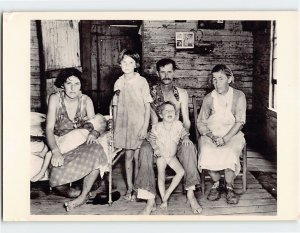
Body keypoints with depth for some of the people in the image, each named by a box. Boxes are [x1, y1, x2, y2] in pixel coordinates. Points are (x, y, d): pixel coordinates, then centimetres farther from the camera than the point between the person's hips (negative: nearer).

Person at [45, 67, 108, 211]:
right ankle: (72, 193, -1)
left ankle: (82, 196, -21)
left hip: (81, 144, 2)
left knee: (96, 151, -34)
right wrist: (55, 150, -27)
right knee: (56, 176, -32)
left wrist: (94, 133, -23)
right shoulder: (55, 98, -4)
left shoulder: (86, 100, 2)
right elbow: (49, 128, -9)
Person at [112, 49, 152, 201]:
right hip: (123, 125, 3)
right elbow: (115, 106, 10)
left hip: (138, 125, -3)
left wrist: (145, 127, -11)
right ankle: (129, 188, 21)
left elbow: (147, 106, -5)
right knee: (128, 156, 10)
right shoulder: (118, 83, 5)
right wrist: (114, 128, 8)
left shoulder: (141, 81, -5)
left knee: (137, 157, 2)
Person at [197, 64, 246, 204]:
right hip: (210, 134, 1)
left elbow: (240, 122, -5)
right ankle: (216, 184, -8)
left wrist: (225, 138, -19)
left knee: (229, 153, -33)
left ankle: (229, 187, -10)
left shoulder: (238, 96, 1)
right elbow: (201, 122, 5)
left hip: (232, 134, -1)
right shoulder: (209, 98, 6)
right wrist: (212, 136, -14)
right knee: (206, 152, -31)